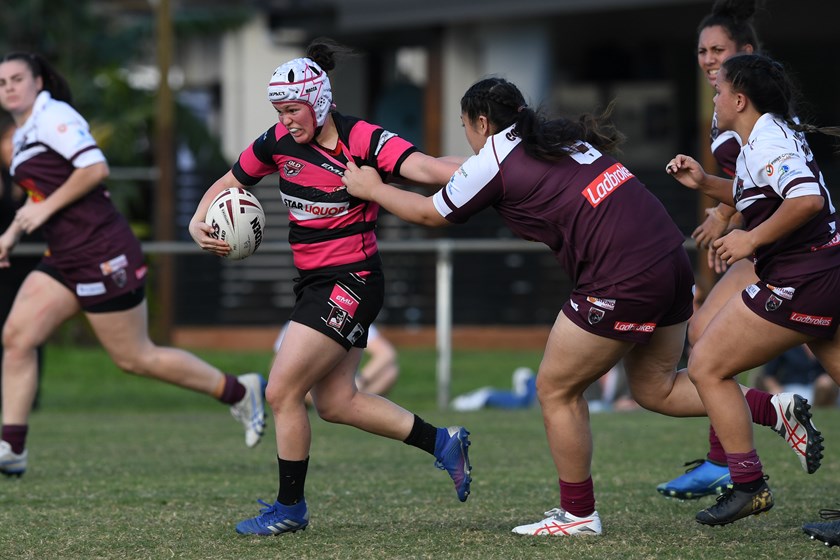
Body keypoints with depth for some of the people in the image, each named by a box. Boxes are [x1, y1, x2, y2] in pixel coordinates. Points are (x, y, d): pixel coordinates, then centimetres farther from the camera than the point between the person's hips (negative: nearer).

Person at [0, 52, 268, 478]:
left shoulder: (53, 116, -11)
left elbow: (95, 168, -22)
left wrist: (45, 208, -19)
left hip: (102, 254, -9)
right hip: (65, 259, 9)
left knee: (134, 357, -2)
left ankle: (238, 392, 12)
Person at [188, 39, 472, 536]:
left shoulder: (362, 141, -18)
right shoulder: (279, 142, 1)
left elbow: (424, 168, -32)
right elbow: (228, 184, 15)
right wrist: (200, 223, -4)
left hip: (351, 283, -8)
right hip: (315, 283, 8)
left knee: (283, 392, -7)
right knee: (335, 402, 9)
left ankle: (290, 508, 8)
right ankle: (443, 443, 21)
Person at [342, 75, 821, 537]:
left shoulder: (494, 160, -2)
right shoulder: (563, 137, 18)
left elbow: (431, 214, 11)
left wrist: (372, 188, 26)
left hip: (623, 282, -8)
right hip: (671, 259, 8)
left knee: (556, 391, 8)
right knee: (655, 388, 21)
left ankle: (578, 514, 14)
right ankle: (775, 411, 12)